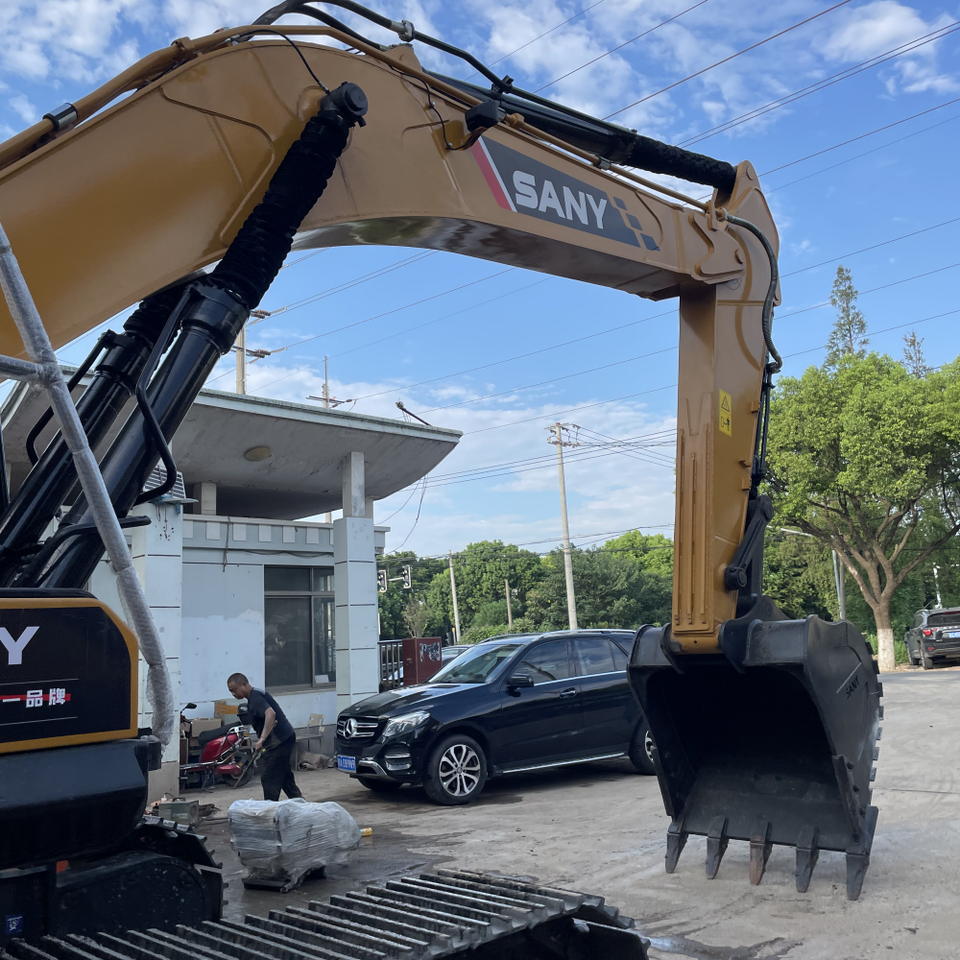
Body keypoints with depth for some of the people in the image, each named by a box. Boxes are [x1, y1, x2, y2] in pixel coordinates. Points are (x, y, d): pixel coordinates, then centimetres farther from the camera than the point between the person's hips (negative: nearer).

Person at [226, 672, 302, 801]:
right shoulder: (255, 695, 15)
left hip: (279, 741, -11)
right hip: (286, 738, 11)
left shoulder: (255, 698, -17)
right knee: (285, 776, 19)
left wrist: (262, 739, -37)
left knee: (268, 779, -5)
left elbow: (270, 714, -34)